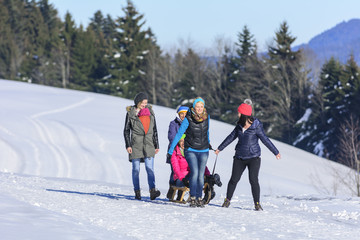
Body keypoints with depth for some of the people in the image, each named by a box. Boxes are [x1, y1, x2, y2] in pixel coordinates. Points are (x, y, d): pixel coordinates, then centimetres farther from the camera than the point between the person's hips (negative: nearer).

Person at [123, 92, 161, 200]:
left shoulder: (150, 112, 11)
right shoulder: (131, 113, 3)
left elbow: (154, 130, 17)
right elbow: (126, 130, 4)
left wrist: (156, 145, 15)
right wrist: (128, 145, -5)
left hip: (148, 145, 1)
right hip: (136, 145, -1)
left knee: (150, 168, -12)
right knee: (136, 169, 2)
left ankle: (152, 191, -21)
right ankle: (137, 192, 10)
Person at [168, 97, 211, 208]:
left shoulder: (206, 117, 0)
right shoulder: (188, 119, -12)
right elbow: (179, 134, -7)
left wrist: (208, 142, 36)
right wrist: (171, 149, -7)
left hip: (203, 151, 4)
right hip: (191, 150, -3)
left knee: (201, 175, 0)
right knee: (194, 172, -17)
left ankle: (199, 198, 7)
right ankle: (192, 198, -13)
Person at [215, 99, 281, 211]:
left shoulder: (256, 126, -12)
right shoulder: (239, 126, 3)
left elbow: (265, 140, -7)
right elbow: (231, 137, 15)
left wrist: (276, 152, -6)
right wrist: (220, 148, 23)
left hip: (253, 157, -4)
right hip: (240, 157, 4)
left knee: (253, 180, -11)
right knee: (234, 179, 4)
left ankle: (257, 203, -2)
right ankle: (227, 200, 18)